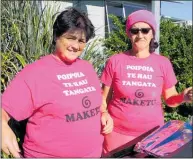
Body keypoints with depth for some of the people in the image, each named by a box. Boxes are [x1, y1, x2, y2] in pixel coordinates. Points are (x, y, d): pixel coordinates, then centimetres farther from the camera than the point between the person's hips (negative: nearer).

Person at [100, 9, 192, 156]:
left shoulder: (163, 63, -2)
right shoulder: (115, 61, -6)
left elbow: (171, 99, 5)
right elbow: (104, 98, 2)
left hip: (153, 133, 2)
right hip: (118, 133, -1)